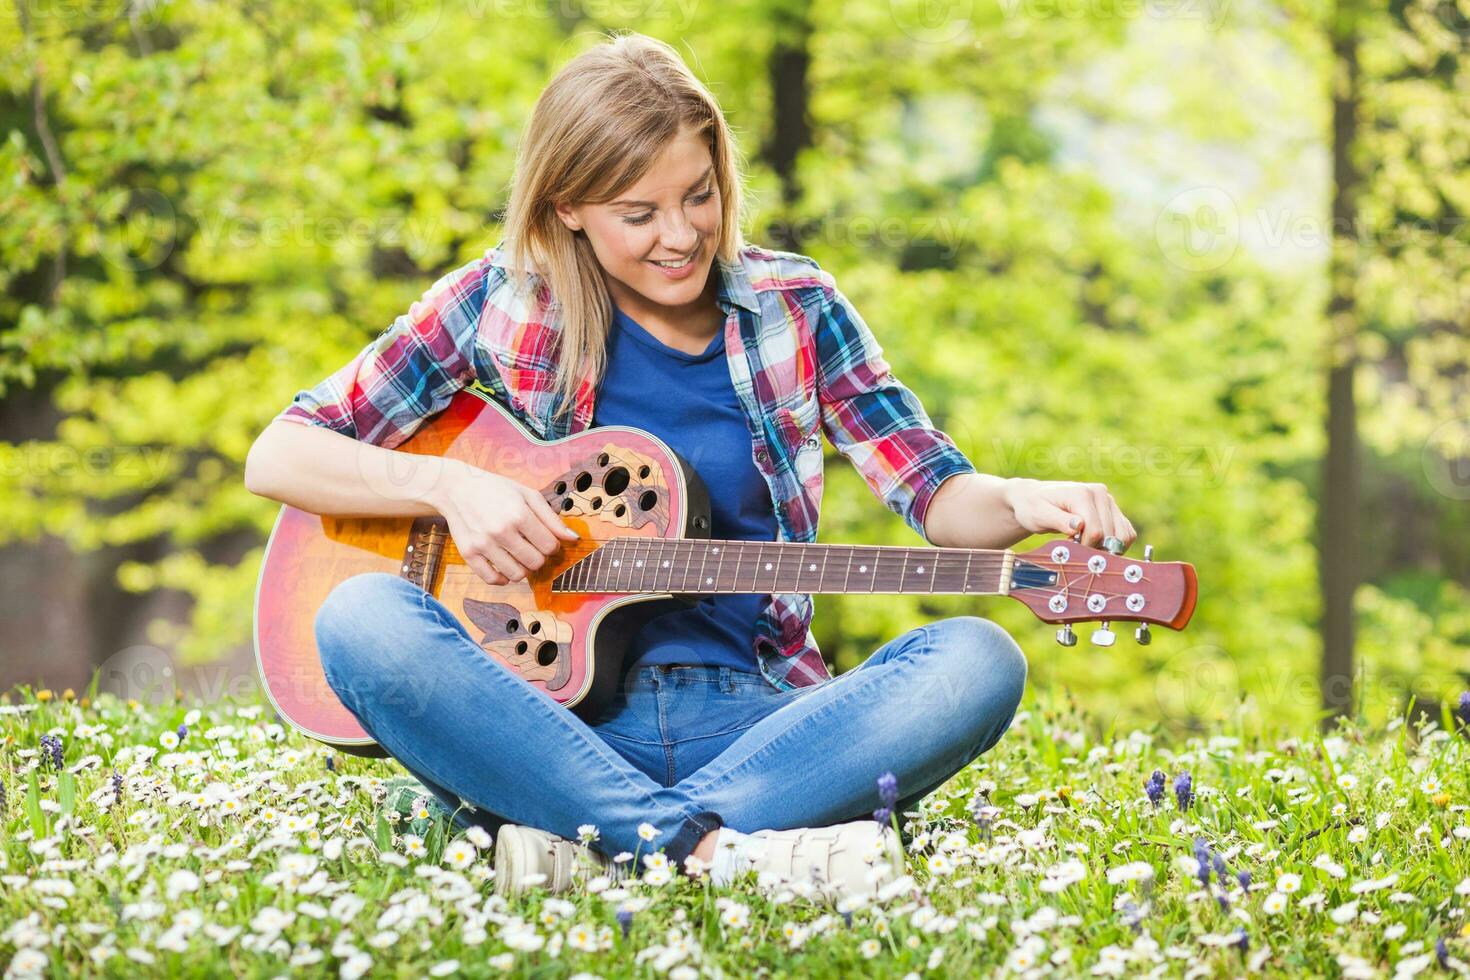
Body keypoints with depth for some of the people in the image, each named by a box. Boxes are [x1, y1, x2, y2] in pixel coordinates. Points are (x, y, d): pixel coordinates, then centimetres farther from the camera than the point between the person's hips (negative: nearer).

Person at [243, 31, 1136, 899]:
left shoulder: (793, 309, 8)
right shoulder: (503, 302, 3)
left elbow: (937, 493, 4)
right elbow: (277, 457, 2)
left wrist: (1021, 502, -19)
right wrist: (446, 483, -14)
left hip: (749, 723, 2)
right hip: (544, 723, -1)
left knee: (978, 661, -25)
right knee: (361, 619, -30)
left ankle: (592, 839, -33)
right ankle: (723, 851, -39)